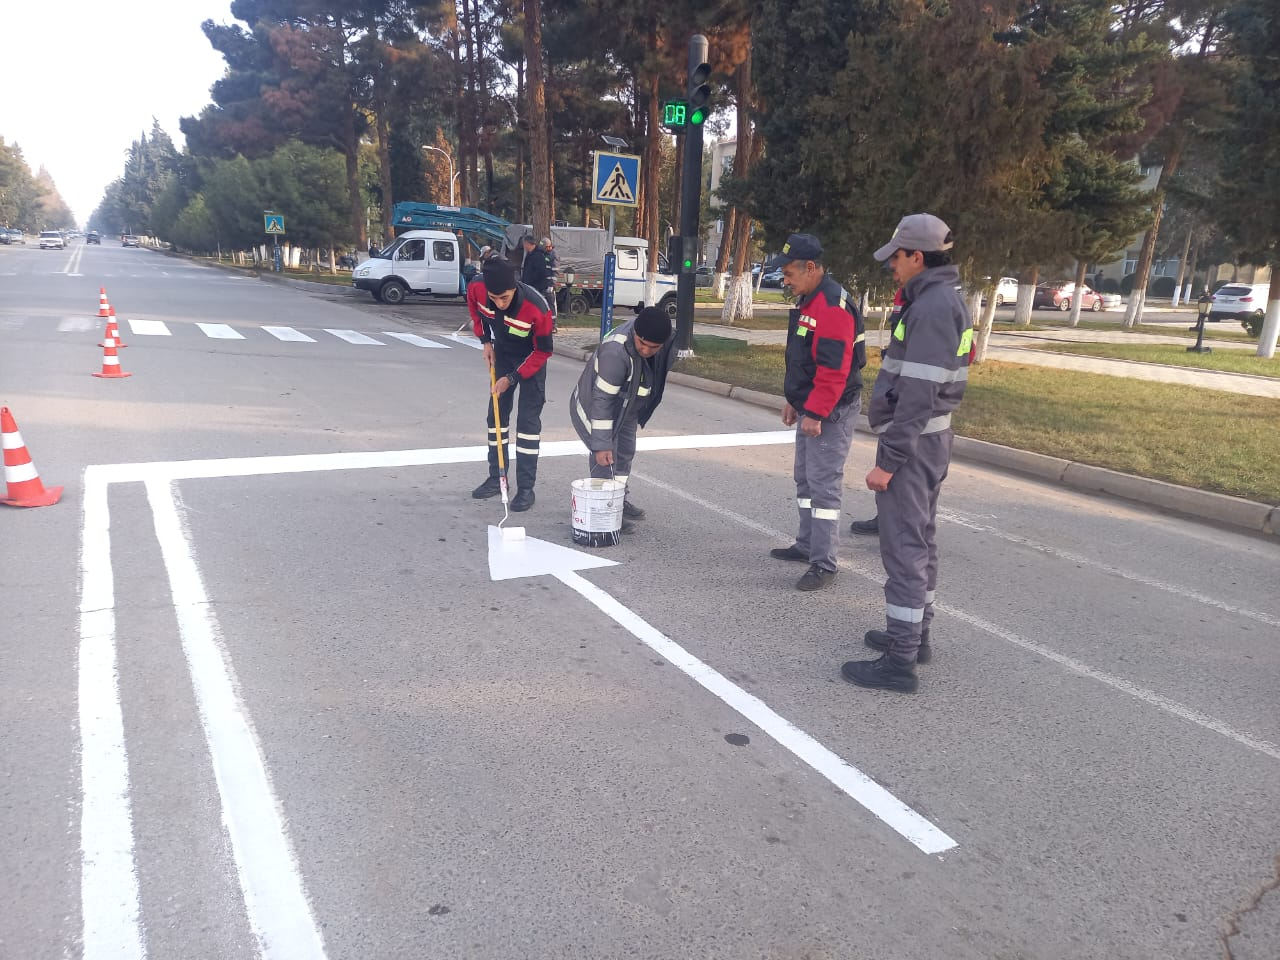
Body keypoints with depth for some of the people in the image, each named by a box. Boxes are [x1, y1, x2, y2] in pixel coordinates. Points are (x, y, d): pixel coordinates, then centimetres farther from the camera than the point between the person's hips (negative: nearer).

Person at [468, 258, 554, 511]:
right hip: (502, 353, 5)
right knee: (496, 412, 9)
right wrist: (485, 340, -2)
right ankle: (496, 479, 21)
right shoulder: (476, 288, -26)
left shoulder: (537, 308, -37)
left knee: (528, 419, -9)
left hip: (531, 358, -5)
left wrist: (512, 378, -22)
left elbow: (542, 352, -22)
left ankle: (526, 487, -2)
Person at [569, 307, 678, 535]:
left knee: (625, 454, 19)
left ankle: (622, 501, 37)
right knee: (605, 459, -10)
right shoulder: (615, 351, -40)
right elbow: (602, 399, -36)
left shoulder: (667, 344, -17)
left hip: (626, 409, 8)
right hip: (593, 407, -8)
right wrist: (601, 445, -35)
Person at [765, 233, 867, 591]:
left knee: (823, 486, -7)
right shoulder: (807, 300, 12)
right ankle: (807, 545, 30)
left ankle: (823, 565, -2)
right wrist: (795, 401, 20)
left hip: (830, 413, -10)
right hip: (810, 408, 10)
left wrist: (815, 413, -24)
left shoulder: (833, 306, -21)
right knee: (805, 479, 18)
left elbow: (834, 369, -26)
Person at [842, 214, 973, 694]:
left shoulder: (932, 307, -19)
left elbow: (917, 396, -24)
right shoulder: (944, 302, 13)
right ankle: (915, 634, 31)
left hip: (911, 443, -11)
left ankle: (901, 660, 0)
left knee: (903, 547, -6)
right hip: (931, 439, 11)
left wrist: (888, 460, -22)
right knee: (919, 540, 18)